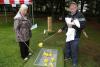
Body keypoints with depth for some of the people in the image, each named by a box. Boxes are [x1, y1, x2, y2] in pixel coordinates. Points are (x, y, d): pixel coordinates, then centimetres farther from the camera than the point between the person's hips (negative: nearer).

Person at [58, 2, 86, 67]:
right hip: (68, 35, 7)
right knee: (67, 46, 23)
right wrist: (62, 29, 10)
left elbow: (82, 25, -28)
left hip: (75, 36, -6)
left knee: (74, 49, 0)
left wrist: (73, 25, -30)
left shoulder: (80, 15, -18)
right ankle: (67, 56, 49)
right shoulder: (68, 16, 3)